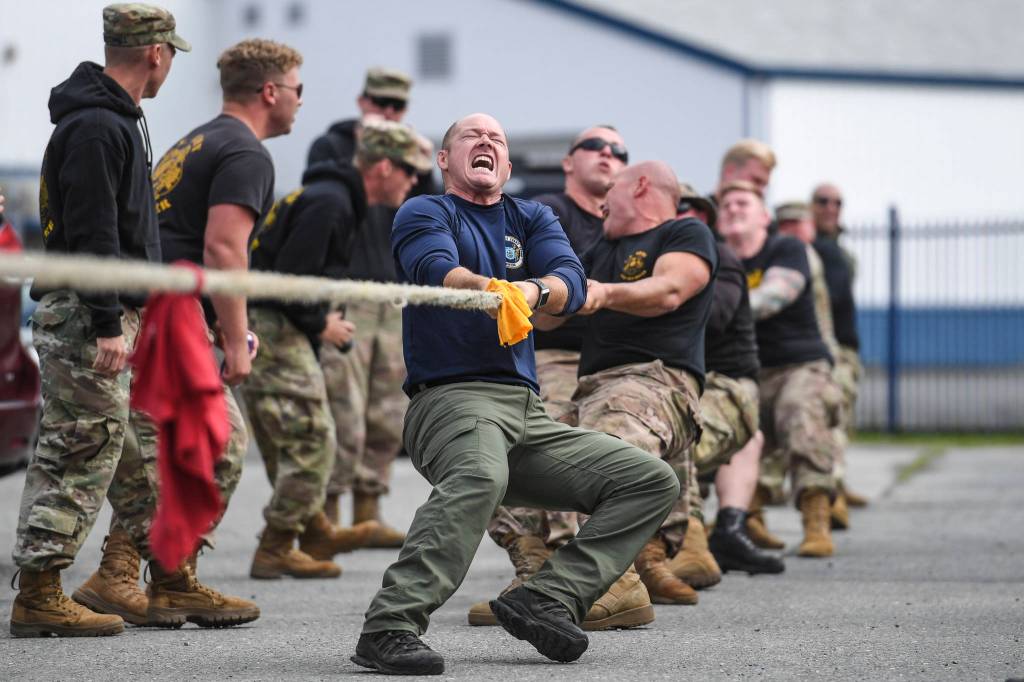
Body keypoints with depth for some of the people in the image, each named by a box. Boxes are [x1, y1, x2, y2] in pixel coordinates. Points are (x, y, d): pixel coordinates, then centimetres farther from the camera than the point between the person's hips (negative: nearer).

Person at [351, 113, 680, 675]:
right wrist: (492, 288, -40)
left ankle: (545, 601, -14)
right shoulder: (423, 213, 8)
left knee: (653, 481, -2)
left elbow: (571, 284, 0)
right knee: (480, 476, -39)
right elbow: (437, 270, -17)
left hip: (529, 417, 7)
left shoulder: (532, 219, 22)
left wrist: (530, 291, -25)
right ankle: (388, 629, -43)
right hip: (451, 397, -7)